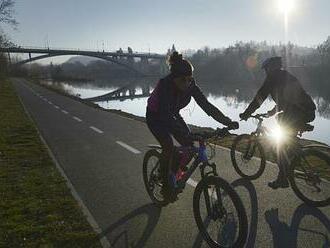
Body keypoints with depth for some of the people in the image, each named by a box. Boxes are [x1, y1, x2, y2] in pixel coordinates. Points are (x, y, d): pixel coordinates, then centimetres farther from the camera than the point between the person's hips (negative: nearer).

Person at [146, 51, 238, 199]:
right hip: (155, 116, -5)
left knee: (189, 145, -10)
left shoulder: (190, 86, -22)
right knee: (169, 147, -23)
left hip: (172, 114, 5)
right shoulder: (164, 85, -36)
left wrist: (228, 122, -34)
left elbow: (206, 105, -24)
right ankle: (166, 185, -4)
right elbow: (165, 114, -44)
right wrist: (185, 133, -56)